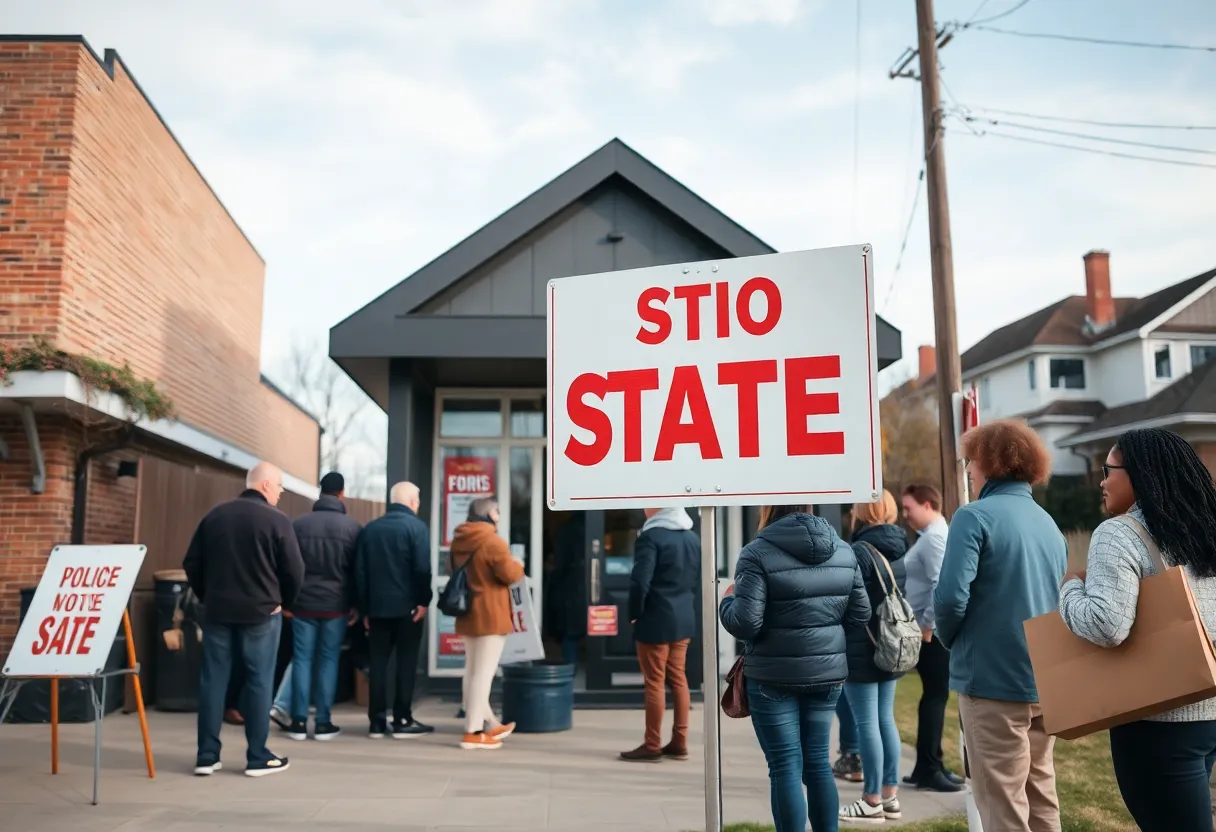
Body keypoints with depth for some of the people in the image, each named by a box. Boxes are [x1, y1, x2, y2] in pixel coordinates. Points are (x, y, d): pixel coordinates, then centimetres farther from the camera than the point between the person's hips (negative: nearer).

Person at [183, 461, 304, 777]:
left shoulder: (214, 515, 6)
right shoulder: (276, 520, -9)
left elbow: (191, 564, 8)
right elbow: (295, 570, -9)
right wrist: (284, 601, 9)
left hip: (217, 610, 4)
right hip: (261, 612, -4)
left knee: (212, 680, 8)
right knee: (259, 682, 3)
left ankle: (206, 756, 12)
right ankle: (258, 757, 8)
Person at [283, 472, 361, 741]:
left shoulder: (299, 524, 0)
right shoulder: (352, 527, -3)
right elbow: (358, 569, 0)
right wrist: (356, 605, 8)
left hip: (303, 602, 1)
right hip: (336, 605, -1)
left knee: (302, 658, 6)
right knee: (329, 660, 4)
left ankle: (299, 721, 7)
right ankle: (323, 723, 6)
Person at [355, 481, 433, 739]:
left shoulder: (370, 528, 11)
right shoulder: (416, 526, -6)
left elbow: (360, 571, 9)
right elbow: (422, 568, -16)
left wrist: (364, 607, 13)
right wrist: (424, 601, -8)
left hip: (377, 606, 5)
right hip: (407, 605, -4)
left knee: (378, 663, 8)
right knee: (406, 662, 2)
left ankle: (377, 722, 9)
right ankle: (402, 721, 4)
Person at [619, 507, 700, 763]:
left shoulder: (651, 537, -15)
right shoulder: (693, 538, 9)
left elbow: (640, 581, -21)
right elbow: (699, 579, 15)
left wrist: (635, 613, -8)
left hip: (656, 620, -7)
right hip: (685, 618, 7)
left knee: (655, 682, 0)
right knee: (678, 678, 13)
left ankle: (652, 746, 7)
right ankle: (679, 743, 17)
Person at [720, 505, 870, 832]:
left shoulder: (758, 553, -13)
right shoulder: (843, 550, 4)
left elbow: (745, 623, -18)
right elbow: (860, 616, 7)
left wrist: (727, 601, 2)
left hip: (774, 677, -5)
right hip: (827, 672, 5)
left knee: (786, 766, 4)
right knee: (818, 762, 16)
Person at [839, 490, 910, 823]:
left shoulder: (860, 551, -17)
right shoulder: (898, 549, 9)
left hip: (863, 650, -8)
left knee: (867, 723, -2)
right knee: (885, 719, 14)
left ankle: (872, 802, 5)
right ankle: (890, 796, 19)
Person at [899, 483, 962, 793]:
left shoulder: (934, 537, -13)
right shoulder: (931, 535, 15)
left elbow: (941, 585, -23)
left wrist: (926, 625, -19)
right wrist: (924, 626, 12)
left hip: (932, 632, -7)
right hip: (930, 631, 7)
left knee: (934, 697, 1)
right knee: (934, 697, 10)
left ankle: (929, 769, 8)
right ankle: (929, 768, 16)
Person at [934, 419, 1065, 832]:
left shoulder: (975, 516, -12)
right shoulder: (1049, 523, 11)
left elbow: (951, 597, -21)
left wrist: (950, 641, -2)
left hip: (993, 680, -7)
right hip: (1044, 681, 7)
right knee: (1040, 797, 18)